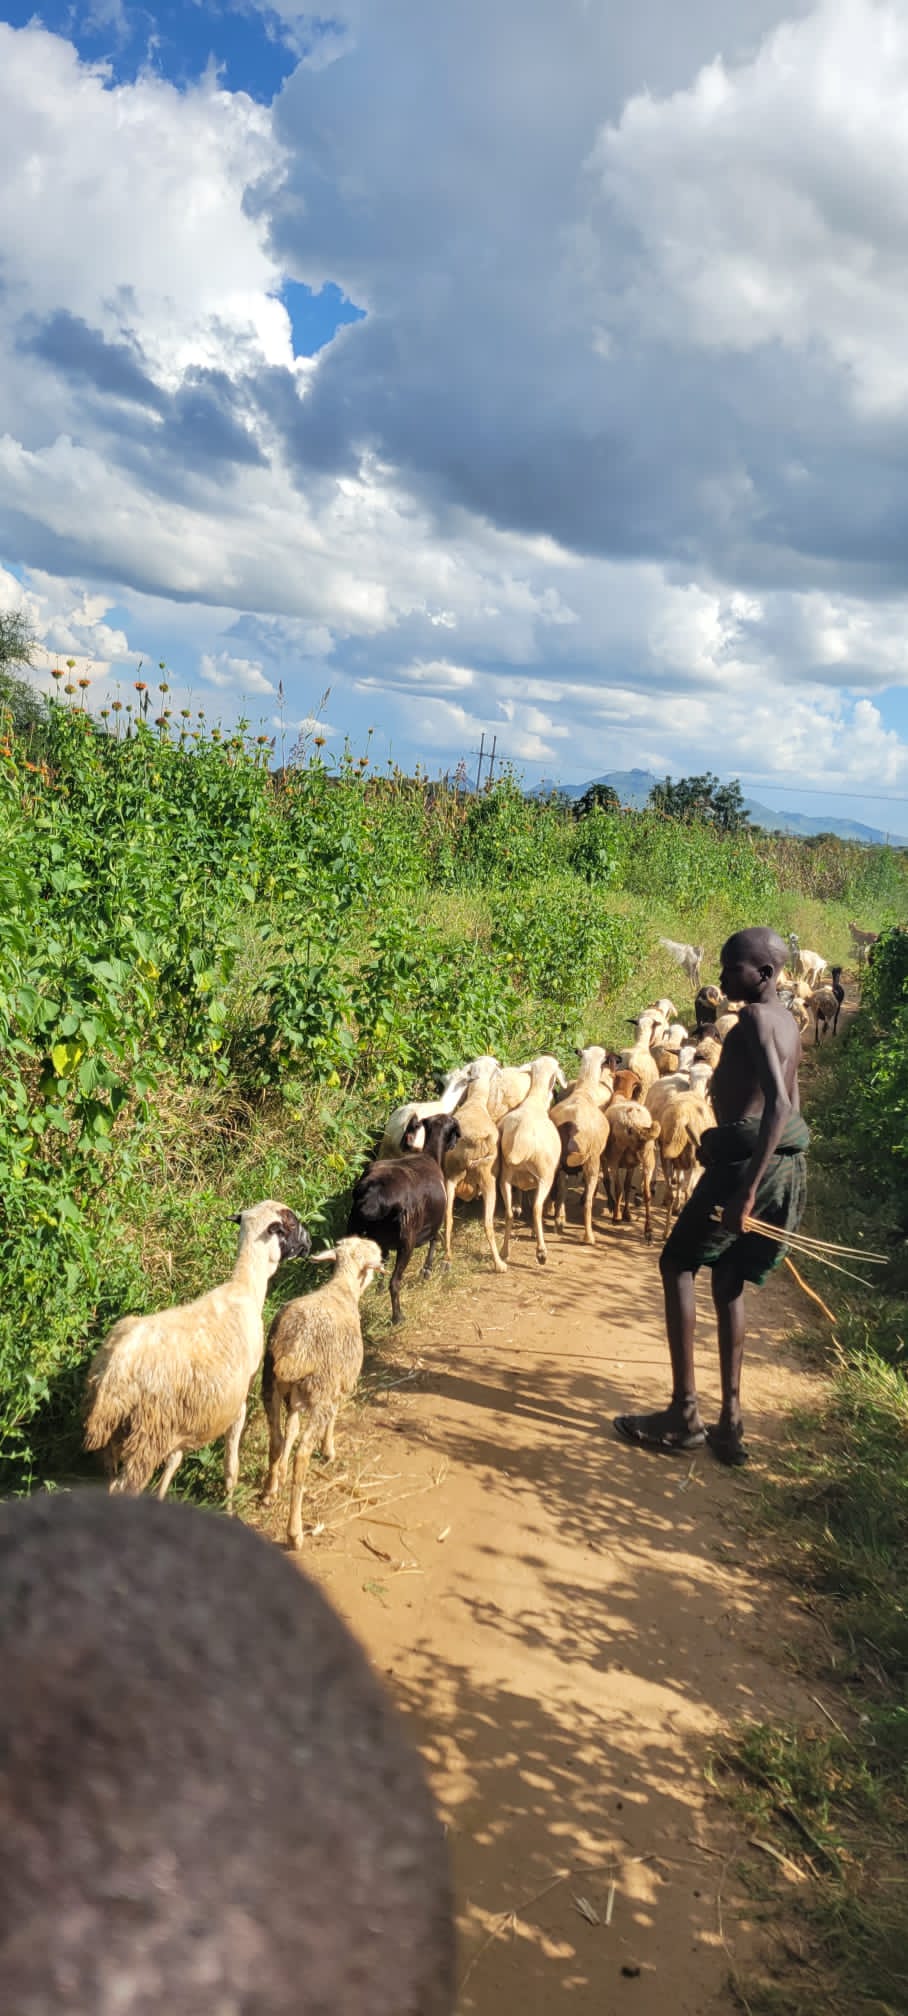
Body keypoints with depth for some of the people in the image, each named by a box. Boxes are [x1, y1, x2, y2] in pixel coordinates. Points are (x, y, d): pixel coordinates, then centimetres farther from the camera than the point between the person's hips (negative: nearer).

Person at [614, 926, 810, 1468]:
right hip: (786, 1161, 9)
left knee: (678, 1262, 5)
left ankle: (685, 1414, 5)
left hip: (750, 1157, -9)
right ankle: (730, 1422, 16)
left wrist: (746, 1189, -31)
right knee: (728, 1280, 15)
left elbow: (778, 1104, -28)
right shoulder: (787, 1021, 13)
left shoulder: (756, 1020, -16)